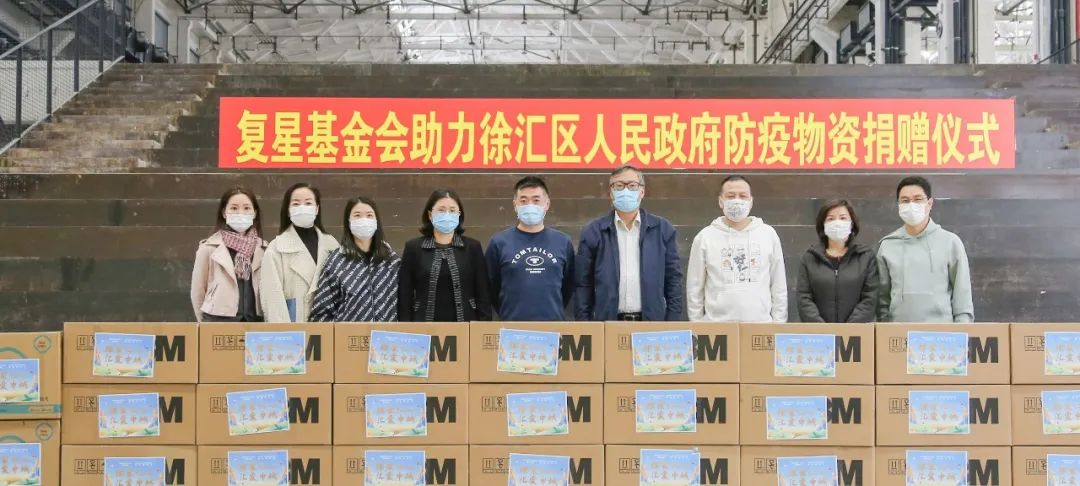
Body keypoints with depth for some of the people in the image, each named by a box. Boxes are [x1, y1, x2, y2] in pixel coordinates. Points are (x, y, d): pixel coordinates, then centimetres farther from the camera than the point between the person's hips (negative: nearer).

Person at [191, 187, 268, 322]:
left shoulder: (263, 248, 7)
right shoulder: (209, 247, 0)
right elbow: (197, 291, 7)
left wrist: (268, 319, 7)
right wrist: (206, 324, 10)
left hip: (254, 322, 3)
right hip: (219, 322, -2)